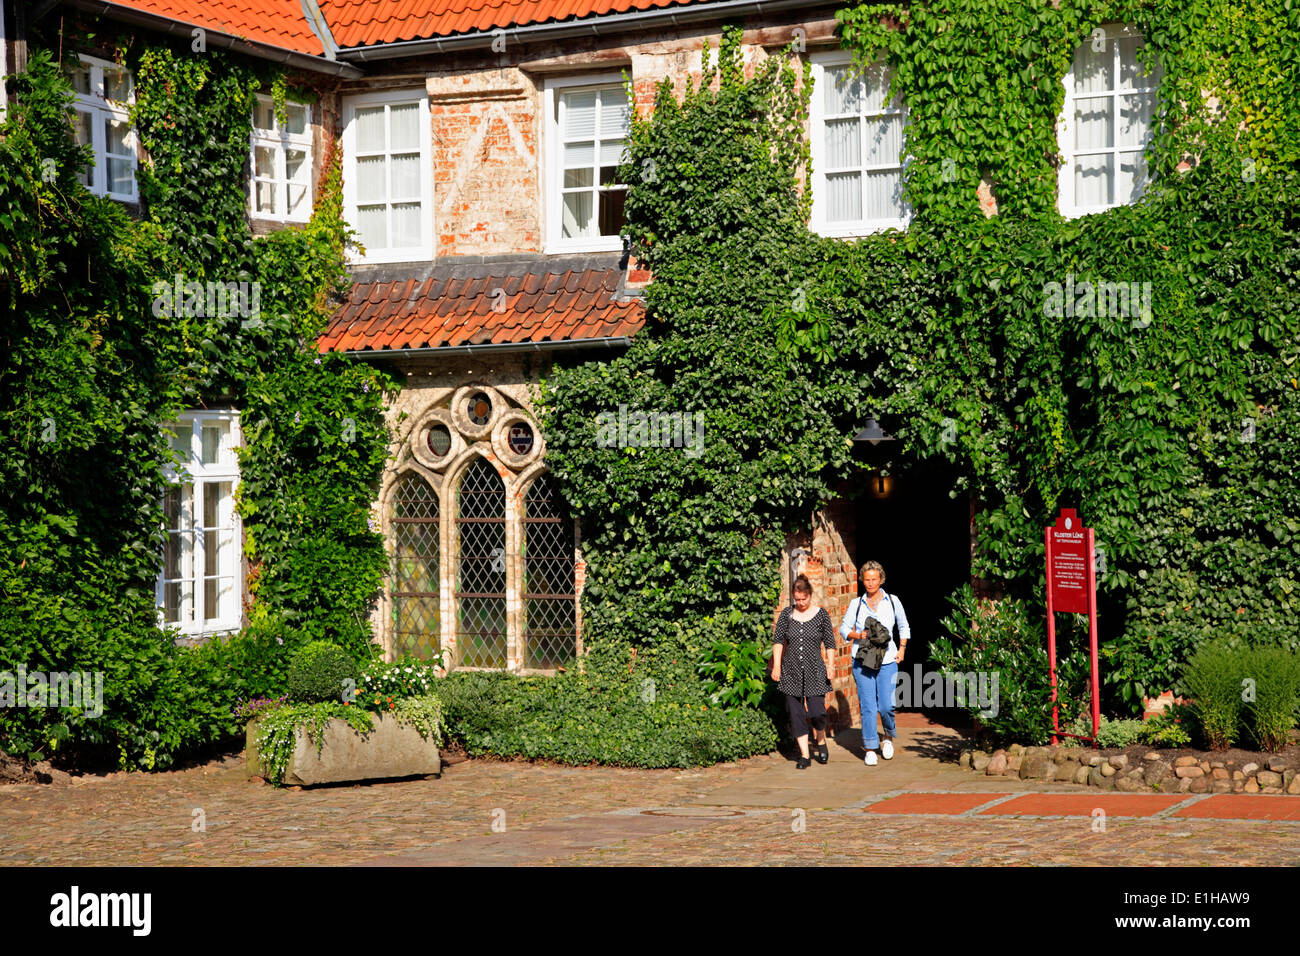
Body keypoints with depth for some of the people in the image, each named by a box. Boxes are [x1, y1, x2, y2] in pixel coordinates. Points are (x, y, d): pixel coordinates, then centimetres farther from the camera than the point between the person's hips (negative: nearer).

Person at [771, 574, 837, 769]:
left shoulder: (821, 614, 2)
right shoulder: (787, 614, 5)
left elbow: (830, 643, 5)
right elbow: (778, 640, 5)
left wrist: (830, 665, -3)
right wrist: (776, 665, -3)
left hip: (815, 672, -2)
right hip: (791, 672, 2)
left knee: (817, 713, -10)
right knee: (796, 715, 1)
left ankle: (821, 742, 20)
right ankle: (804, 756, 9)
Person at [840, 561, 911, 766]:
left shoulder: (892, 601, 5)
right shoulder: (856, 604, 4)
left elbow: (904, 627, 18)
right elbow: (844, 628, 9)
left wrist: (902, 649, 8)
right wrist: (858, 635, -10)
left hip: (887, 660, 0)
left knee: (886, 705, -7)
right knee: (867, 706, -5)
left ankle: (889, 736, 22)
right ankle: (870, 749, 4)